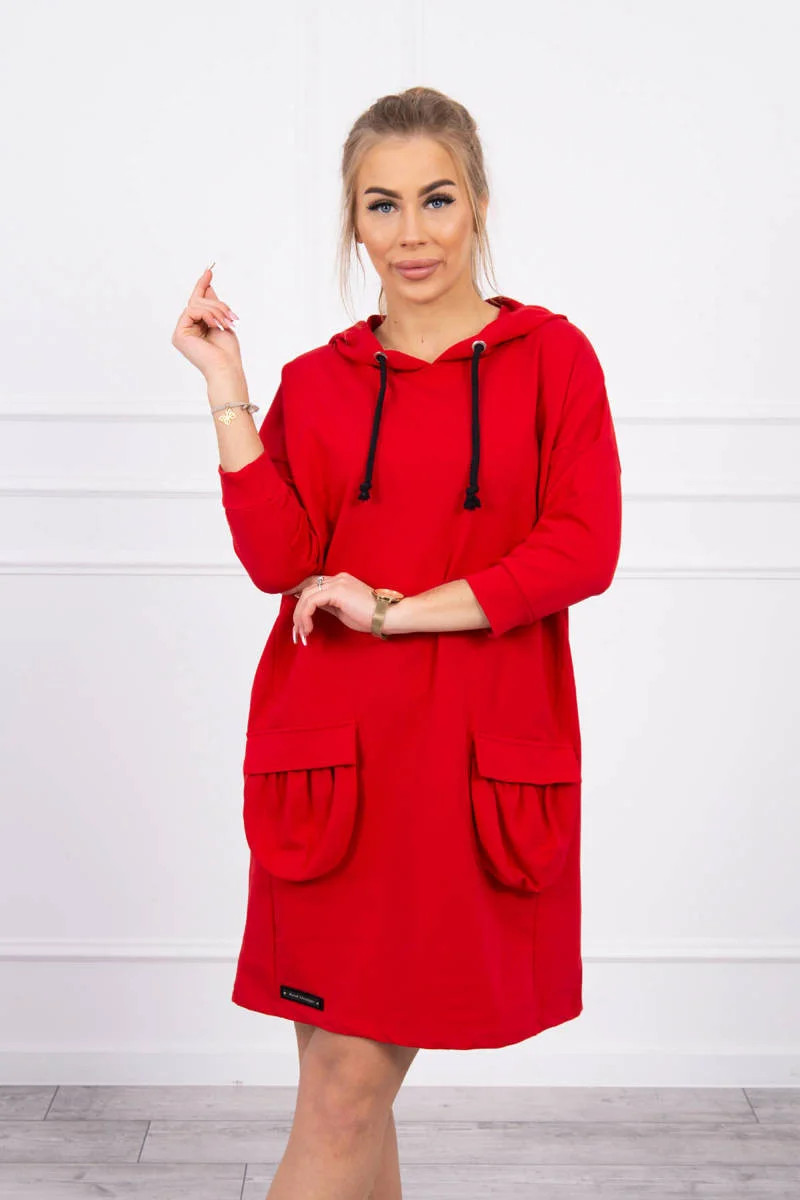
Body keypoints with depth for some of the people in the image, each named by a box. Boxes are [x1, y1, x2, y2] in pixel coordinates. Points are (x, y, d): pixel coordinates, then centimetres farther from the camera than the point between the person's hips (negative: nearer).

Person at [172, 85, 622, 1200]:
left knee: (351, 1087, 4)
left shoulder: (551, 356, 4)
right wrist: (227, 391, -6)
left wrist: (398, 612, -10)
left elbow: (584, 551, -7)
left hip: (478, 757, -1)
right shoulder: (317, 380, 9)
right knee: (347, 1085, 5)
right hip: (337, 752, 2)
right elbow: (281, 561, -4)